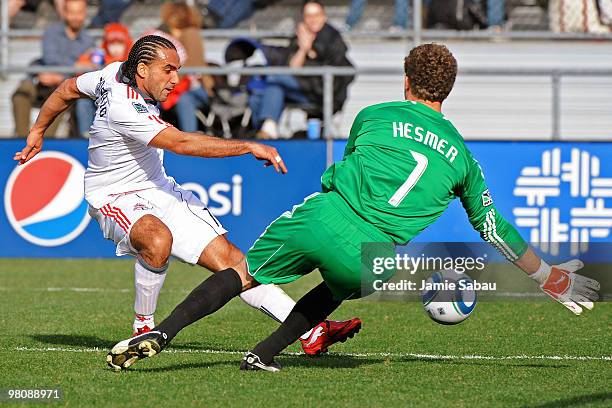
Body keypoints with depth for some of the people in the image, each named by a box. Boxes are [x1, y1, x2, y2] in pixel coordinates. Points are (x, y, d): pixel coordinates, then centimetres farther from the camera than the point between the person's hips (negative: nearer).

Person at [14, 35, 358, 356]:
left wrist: (38, 132, 30)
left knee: (226, 255, -6)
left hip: (158, 188, 9)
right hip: (116, 198, -9)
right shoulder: (125, 109, -28)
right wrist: (249, 147, -33)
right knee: (158, 239, -42)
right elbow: (181, 143, -34)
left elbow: (67, 90, 15)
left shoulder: (116, 73, -1)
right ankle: (144, 326, -17)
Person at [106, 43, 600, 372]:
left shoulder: (374, 115, 14)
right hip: (370, 260, 1)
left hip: (320, 220, 0)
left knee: (245, 274, 13)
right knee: (337, 289, 32)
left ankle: (160, 333, 1)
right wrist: (550, 277, 34)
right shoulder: (462, 157, 16)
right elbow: (495, 229, 23)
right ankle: (263, 355, 24)